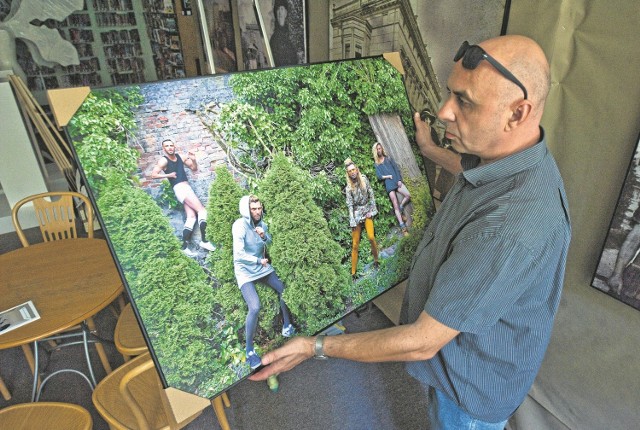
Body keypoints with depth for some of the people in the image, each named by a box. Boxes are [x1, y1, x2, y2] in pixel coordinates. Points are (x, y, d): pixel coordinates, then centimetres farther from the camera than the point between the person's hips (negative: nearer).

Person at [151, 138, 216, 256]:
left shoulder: (180, 157, 15)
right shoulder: (163, 160, -3)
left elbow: (194, 168, 19)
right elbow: (153, 175, -13)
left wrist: (193, 160, 1)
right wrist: (169, 175, -17)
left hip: (187, 188, 7)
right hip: (180, 188, -7)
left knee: (191, 217, -2)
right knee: (201, 210, -15)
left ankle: (185, 246, -3)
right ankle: (204, 240, -16)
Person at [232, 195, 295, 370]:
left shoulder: (261, 223, -2)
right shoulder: (240, 226, -22)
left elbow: (269, 243, 7)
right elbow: (239, 255, -26)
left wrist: (264, 236, -15)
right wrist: (259, 261, -15)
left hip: (262, 267, 7)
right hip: (245, 271, -7)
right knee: (255, 308, -22)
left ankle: (287, 327, 31)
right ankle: (249, 349, -3)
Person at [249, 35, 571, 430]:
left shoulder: (512, 230, -43)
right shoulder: (507, 154, -12)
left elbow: (422, 342, -34)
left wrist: (317, 348, -24)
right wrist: (430, 151, 24)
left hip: (473, 386, -7)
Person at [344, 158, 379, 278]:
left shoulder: (364, 179, 0)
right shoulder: (349, 187, -5)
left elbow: (371, 195, 5)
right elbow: (350, 205, -6)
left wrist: (373, 209, -1)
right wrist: (352, 221, -11)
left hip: (367, 211, 1)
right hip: (356, 213, -1)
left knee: (371, 237, -19)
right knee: (355, 244, -2)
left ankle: (376, 260, 5)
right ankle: (353, 272, 5)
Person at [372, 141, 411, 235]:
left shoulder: (388, 158, 16)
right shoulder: (377, 164, 13)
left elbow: (396, 169, 9)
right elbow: (379, 176, 4)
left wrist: (399, 180, -4)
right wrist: (388, 176, -8)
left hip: (396, 181, 2)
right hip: (389, 185, -2)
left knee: (408, 196, -17)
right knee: (395, 206, -6)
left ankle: (401, 210, 10)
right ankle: (403, 227, -7)